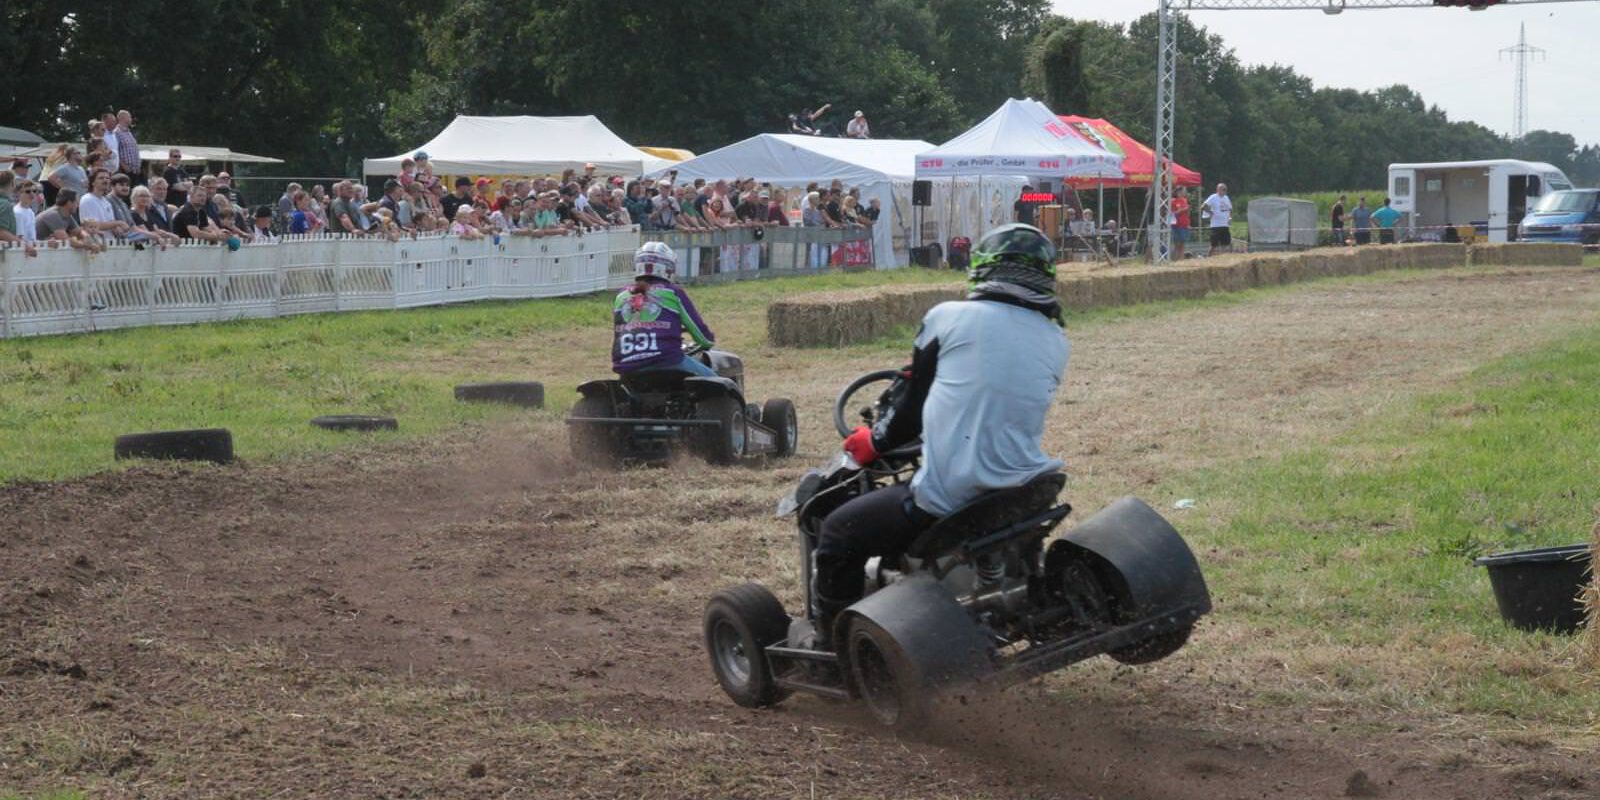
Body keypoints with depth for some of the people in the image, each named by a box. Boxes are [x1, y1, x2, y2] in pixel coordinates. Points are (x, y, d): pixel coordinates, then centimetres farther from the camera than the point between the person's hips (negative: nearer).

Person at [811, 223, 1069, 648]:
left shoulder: (949, 318, -4)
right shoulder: (1056, 342, 8)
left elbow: (911, 403, 4)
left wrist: (876, 442, 25)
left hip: (949, 497, -6)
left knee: (838, 535, 13)